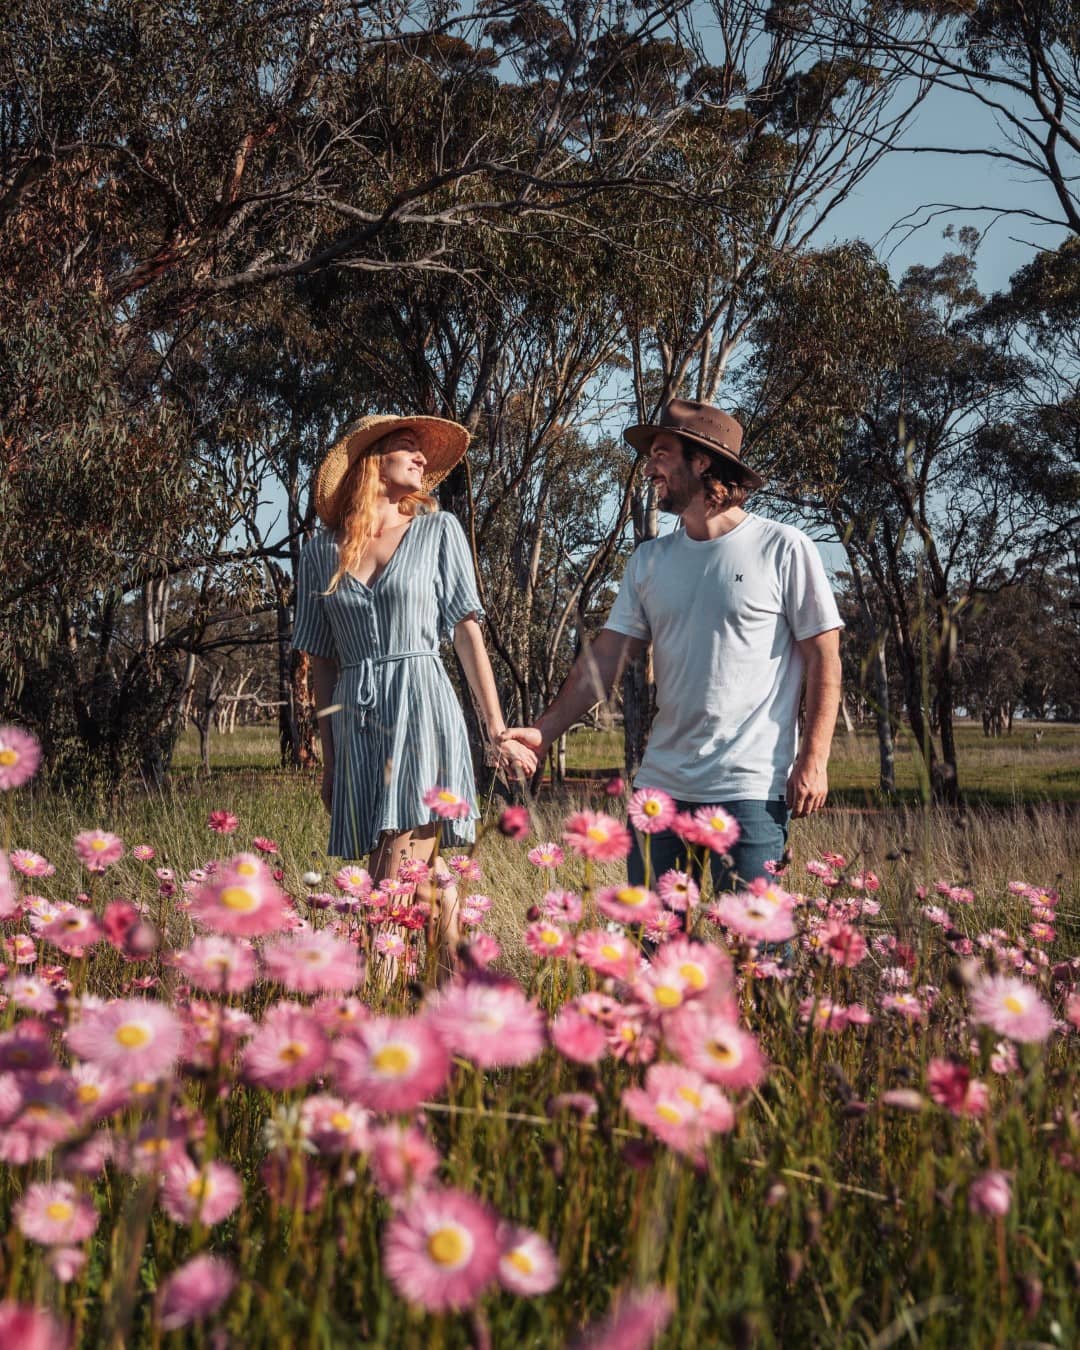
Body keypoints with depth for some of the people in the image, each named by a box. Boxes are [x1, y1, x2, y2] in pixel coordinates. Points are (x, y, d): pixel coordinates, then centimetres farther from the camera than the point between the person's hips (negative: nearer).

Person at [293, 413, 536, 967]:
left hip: (422, 710, -3)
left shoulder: (439, 530, 5)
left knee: (395, 891, -9)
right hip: (356, 720, 3)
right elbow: (322, 660, 13)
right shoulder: (321, 550, 10)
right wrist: (329, 757, 12)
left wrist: (496, 730, -1)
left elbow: (467, 632, 3)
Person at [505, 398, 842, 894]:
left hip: (751, 789, -5)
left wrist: (814, 759, -10)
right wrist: (546, 729, -4)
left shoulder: (783, 549, -3)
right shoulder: (649, 560, 10)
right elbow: (607, 654, 7)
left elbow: (823, 657, -3)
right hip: (661, 784, 5)